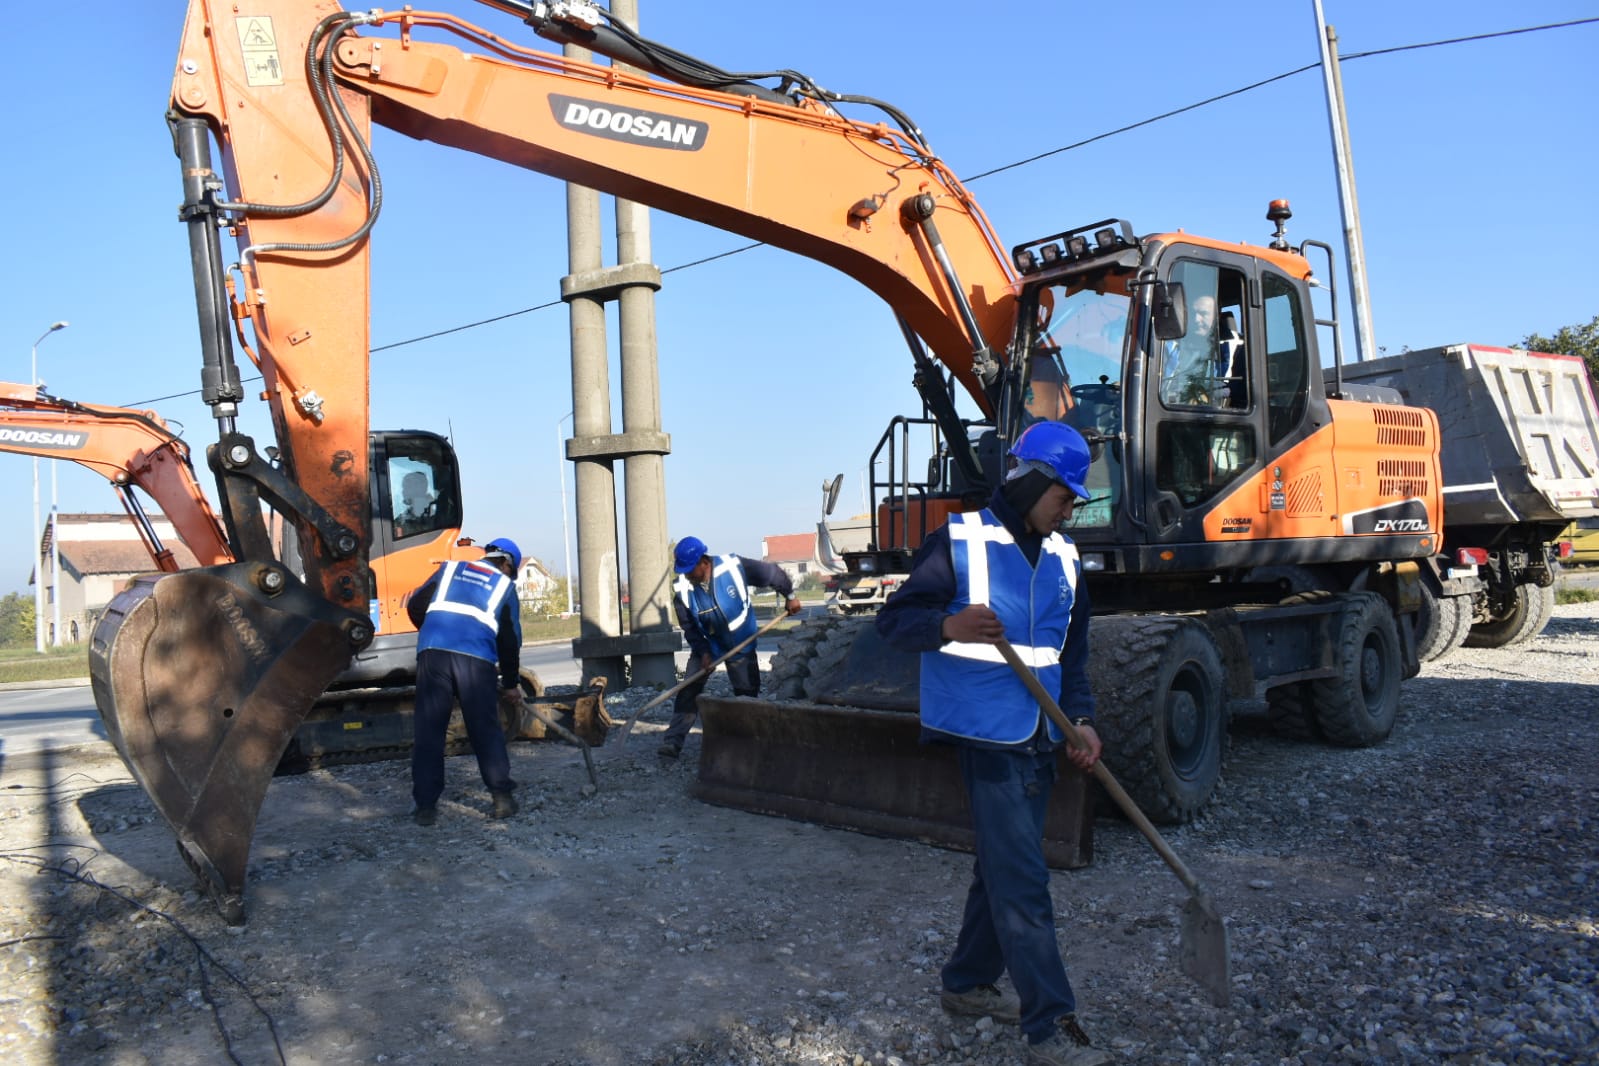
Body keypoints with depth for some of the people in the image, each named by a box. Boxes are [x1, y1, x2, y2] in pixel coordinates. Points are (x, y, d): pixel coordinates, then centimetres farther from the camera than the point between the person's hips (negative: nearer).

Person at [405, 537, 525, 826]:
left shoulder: (450, 569, 23)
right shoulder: (505, 586, 19)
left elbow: (415, 606, 21)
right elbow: (510, 639, 19)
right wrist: (510, 683, 29)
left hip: (432, 652, 1)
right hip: (476, 658, -1)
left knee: (428, 731, 6)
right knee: (486, 729, 9)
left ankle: (425, 805, 7)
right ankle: (502, 797, 11)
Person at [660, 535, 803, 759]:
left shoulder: (733, 567, -25)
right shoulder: (683, 589, -19)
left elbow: (772, 573, -11)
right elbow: (688, 627, -9)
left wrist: (790, 596, -2)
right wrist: (703, 652, -18)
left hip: (741, 644, -1)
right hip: (706, 645, 1)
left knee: (747, 694, 2)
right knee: (689, 692, -10)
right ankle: (672, 742, -8)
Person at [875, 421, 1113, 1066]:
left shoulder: (1065, 559, 11)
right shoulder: (958, 543, -10)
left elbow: (1073, 652, 17)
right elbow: (893, 619, -12)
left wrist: (1081, 719, 3)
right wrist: (948, 626, -32)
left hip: (1040, 738, 8)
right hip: (986, 732, -7)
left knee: (1002, 865, 17)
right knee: (1022, 880, -8)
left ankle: (968, 982, 33)